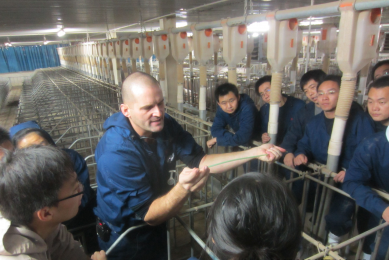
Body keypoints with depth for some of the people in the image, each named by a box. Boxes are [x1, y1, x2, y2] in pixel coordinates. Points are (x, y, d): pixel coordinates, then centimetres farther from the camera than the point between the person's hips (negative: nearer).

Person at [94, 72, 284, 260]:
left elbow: (200, 160, -12)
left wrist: (254, 153, -20)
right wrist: (183, 188, -49)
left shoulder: (166, 125, -14)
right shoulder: (115, 153, -33)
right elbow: (148, 215, -30)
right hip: (125, 240, -5)